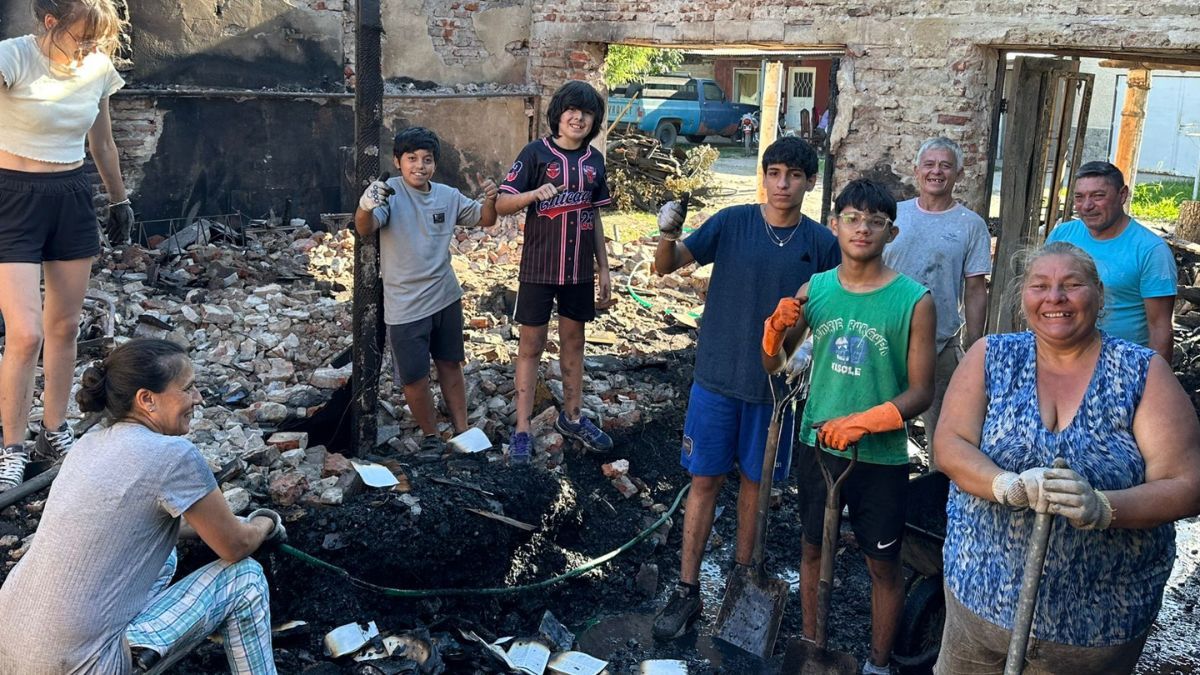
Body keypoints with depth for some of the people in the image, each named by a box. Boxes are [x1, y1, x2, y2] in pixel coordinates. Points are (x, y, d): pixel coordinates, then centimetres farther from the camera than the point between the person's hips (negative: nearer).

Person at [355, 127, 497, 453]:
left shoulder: (448, 196, 1)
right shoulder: (389, 193, -15)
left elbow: (484, 220, 12)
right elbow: (365, 229, -32)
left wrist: (490, 199, -11)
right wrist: (365, 206, -56)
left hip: (446, 298, 5)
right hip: (405, 305, -5)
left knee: (450, 365, 18)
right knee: (415, 377, 5)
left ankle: (461, 432, 32)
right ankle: (431, 437, 26)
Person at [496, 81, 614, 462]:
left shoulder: (595, 160, 5)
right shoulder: (536, 153, -8)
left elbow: (594, 217, 12)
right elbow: (502, 204, -11)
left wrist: (604, 269, 11)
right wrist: (535, 193, -31)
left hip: (580, 270, 4)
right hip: (539, 269, -4)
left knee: (574, 342, 15)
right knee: (531, 346, 4)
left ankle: (571, 417, 32)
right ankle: (522, 430, 12)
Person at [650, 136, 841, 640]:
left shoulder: (822, 243, -4)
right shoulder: (732, 223, -6)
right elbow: (667, 266, -10)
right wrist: (668, 234, -31)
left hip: (775, 384, 1)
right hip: (717, 377, -1)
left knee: (754, 479, 14)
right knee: (705, 480, 5)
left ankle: (742, 574, 33)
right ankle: (687, 591, 16)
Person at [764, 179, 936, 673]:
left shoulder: (913, 301, -13)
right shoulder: (814, 289, -3)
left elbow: (920, 392, -11)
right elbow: (773, 364, 5)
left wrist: (863, 422, -24)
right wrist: (776, 329, -15)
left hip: (881, 457, -3)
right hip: (818, 446, 3)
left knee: (883, 564, 12)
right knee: (813, 548, 18)